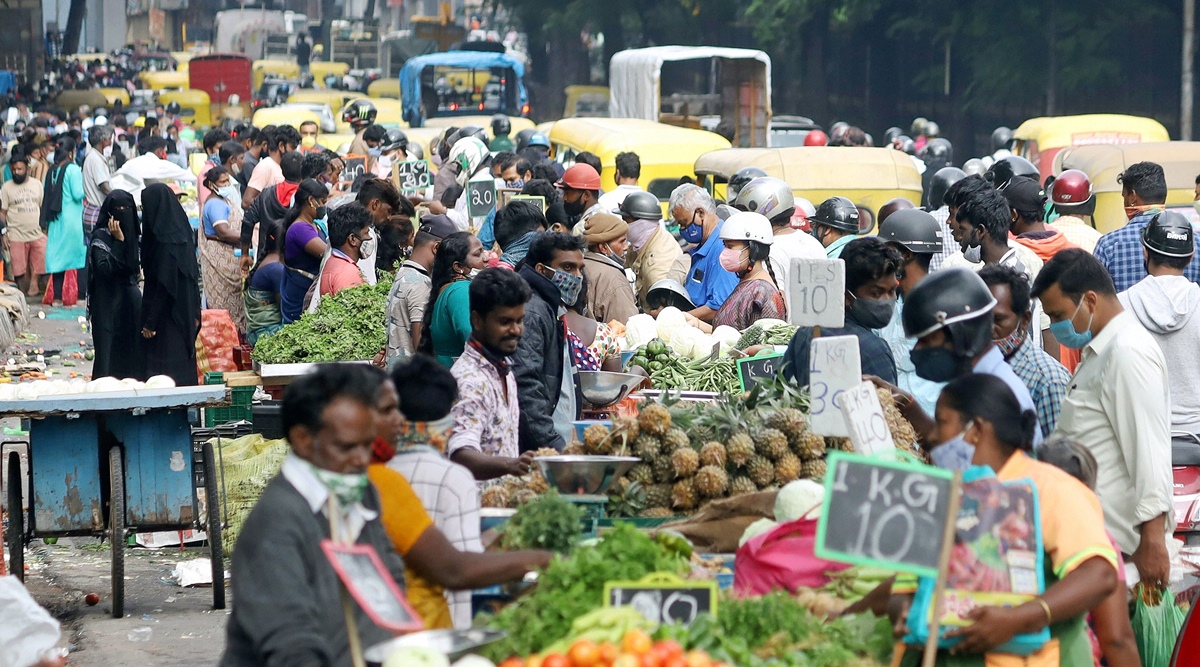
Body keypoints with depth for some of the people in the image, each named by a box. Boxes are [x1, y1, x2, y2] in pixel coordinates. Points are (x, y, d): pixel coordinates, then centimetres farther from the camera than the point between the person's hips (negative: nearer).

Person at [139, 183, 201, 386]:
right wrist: (194, 313, 17)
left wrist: (149, 321, -15)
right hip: (185, 314, 9)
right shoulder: (182, 231, 7)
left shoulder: (163, 239, -19)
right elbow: (194, 276, 12)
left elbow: (160, 284, -19)